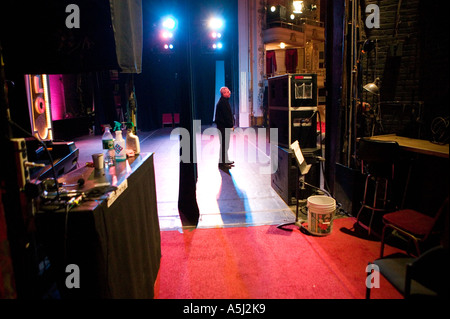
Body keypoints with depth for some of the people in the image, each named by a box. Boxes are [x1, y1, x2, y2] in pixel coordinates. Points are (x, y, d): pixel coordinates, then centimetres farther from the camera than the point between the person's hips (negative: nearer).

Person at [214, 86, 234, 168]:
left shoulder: (224, 101, 18)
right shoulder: (223, 102, -16)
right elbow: (226, 115, -20)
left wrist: (231, 124, 16)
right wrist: (231, 125, -15)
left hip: (224, 125, 11)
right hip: (224, 126, -11)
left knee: (225, 144, 17)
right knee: (224, 144, -7)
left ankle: (225, 160, 27)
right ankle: (222, 162, -3)